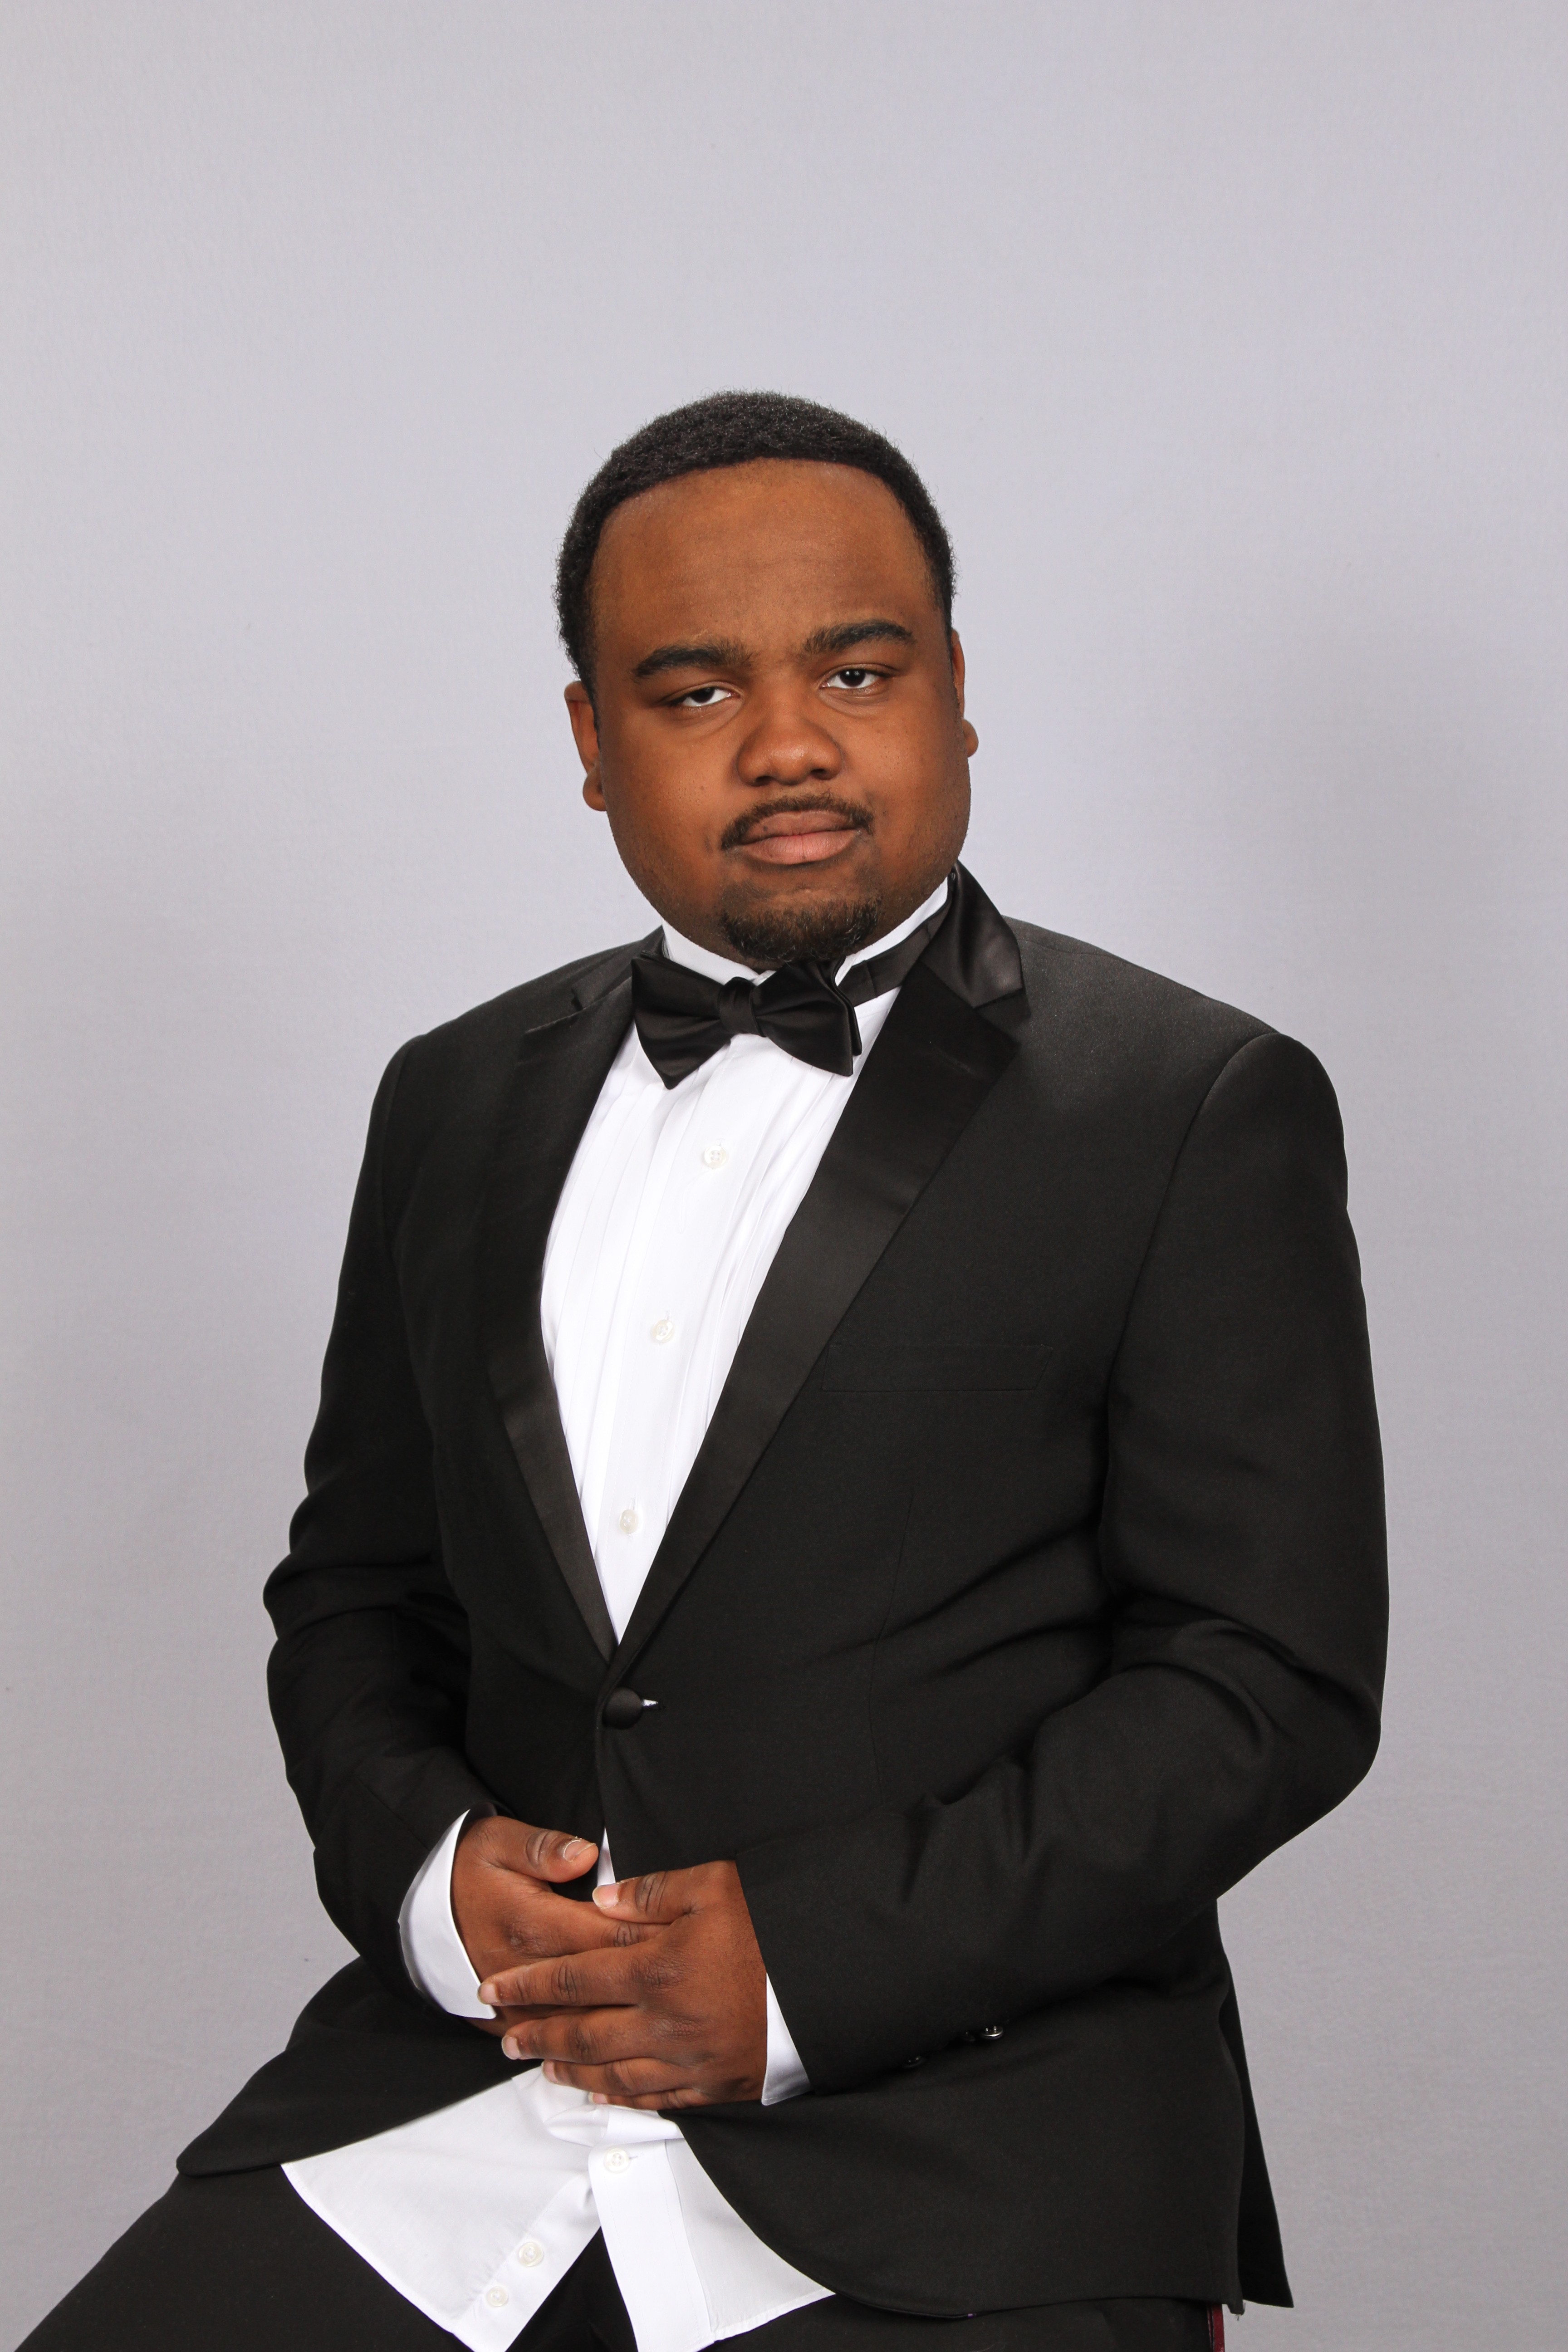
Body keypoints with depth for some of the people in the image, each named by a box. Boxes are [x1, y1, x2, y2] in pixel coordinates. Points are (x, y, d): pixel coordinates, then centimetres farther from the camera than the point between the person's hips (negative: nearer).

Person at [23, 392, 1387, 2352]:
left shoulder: (1195, 1111, -1)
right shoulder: (460, 1102, 14)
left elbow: (1269, 1675, -5)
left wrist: (809, 1965, -13)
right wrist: (421, 1864, -2)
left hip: (962, 2177, -3)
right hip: (459, 2094, 4)